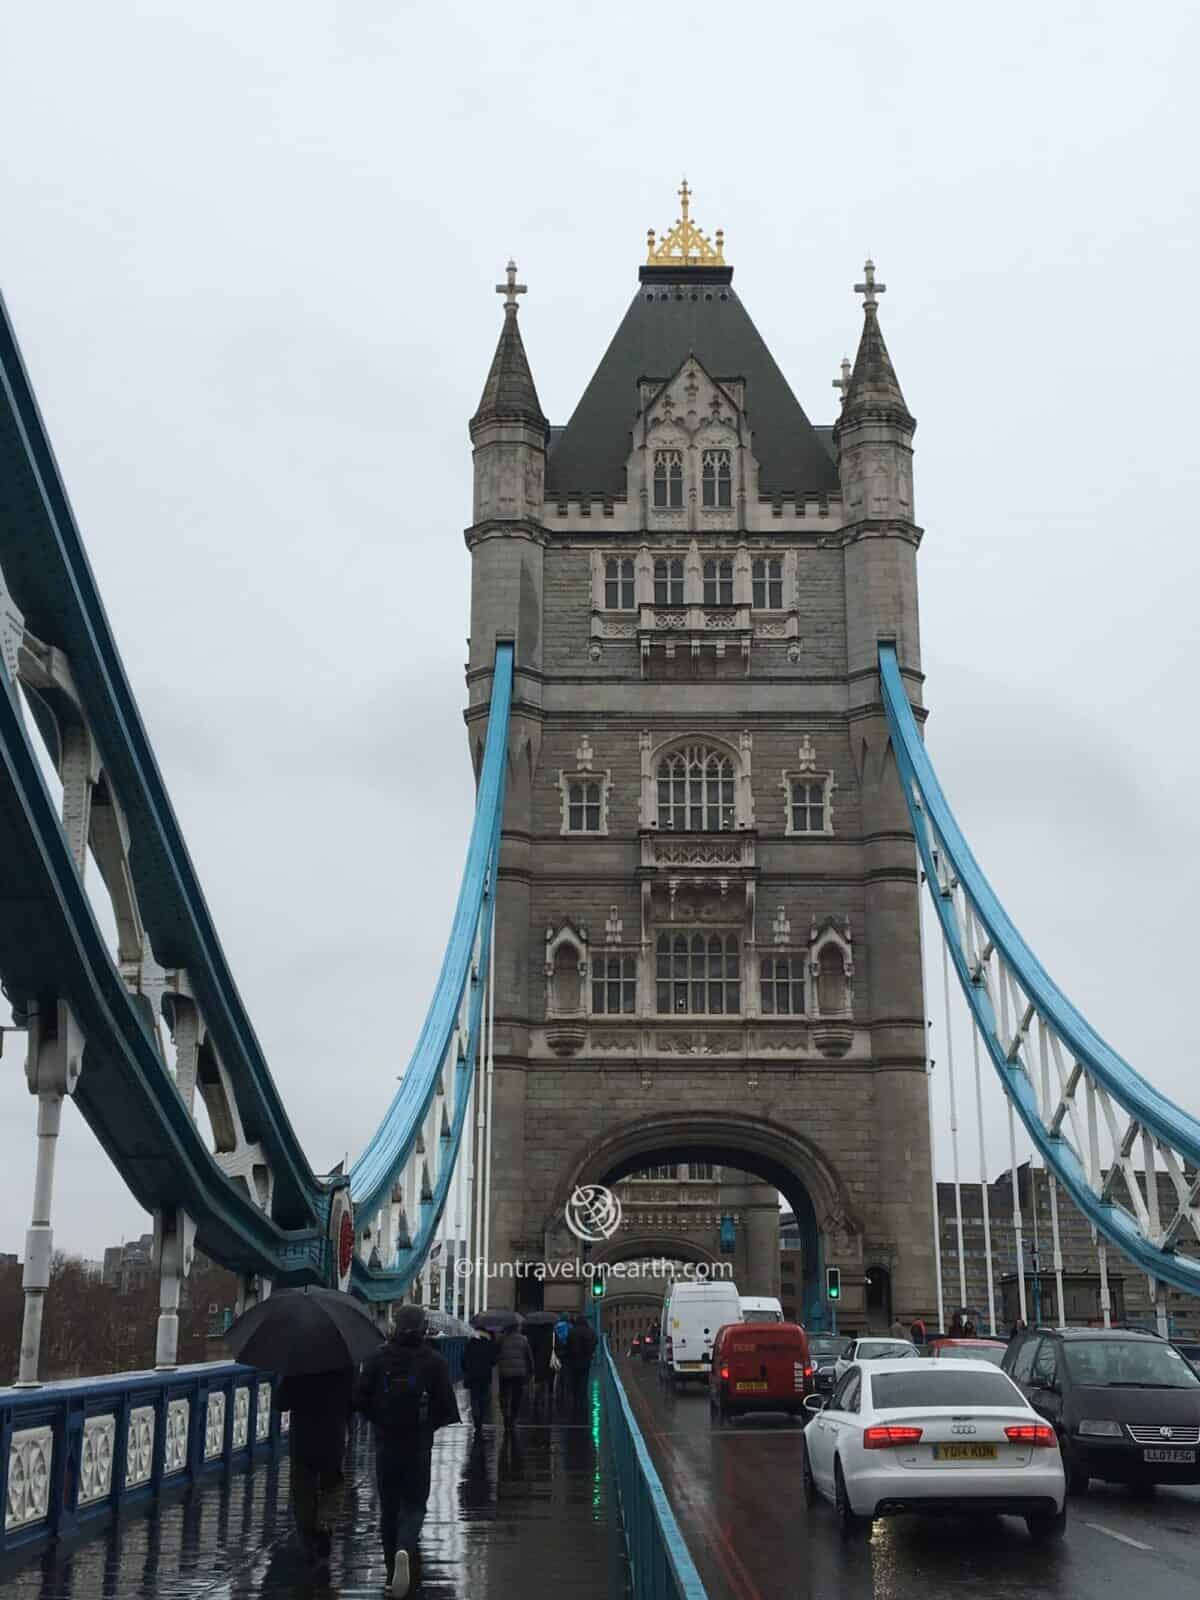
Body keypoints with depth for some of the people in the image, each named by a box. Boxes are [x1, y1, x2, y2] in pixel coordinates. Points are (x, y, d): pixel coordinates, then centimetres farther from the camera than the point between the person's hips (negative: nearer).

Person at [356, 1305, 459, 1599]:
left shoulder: (377, 1359, -4)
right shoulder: (434, 1361, -7)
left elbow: (360, 1399, -4)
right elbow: (447, 1406, -8)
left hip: (385, 1443, 1)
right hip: (419, 1445, -1)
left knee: (388, 1507, 14)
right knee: (414, 1505, 8)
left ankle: (392, 1571, 18)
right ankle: (405, 1551, -20)